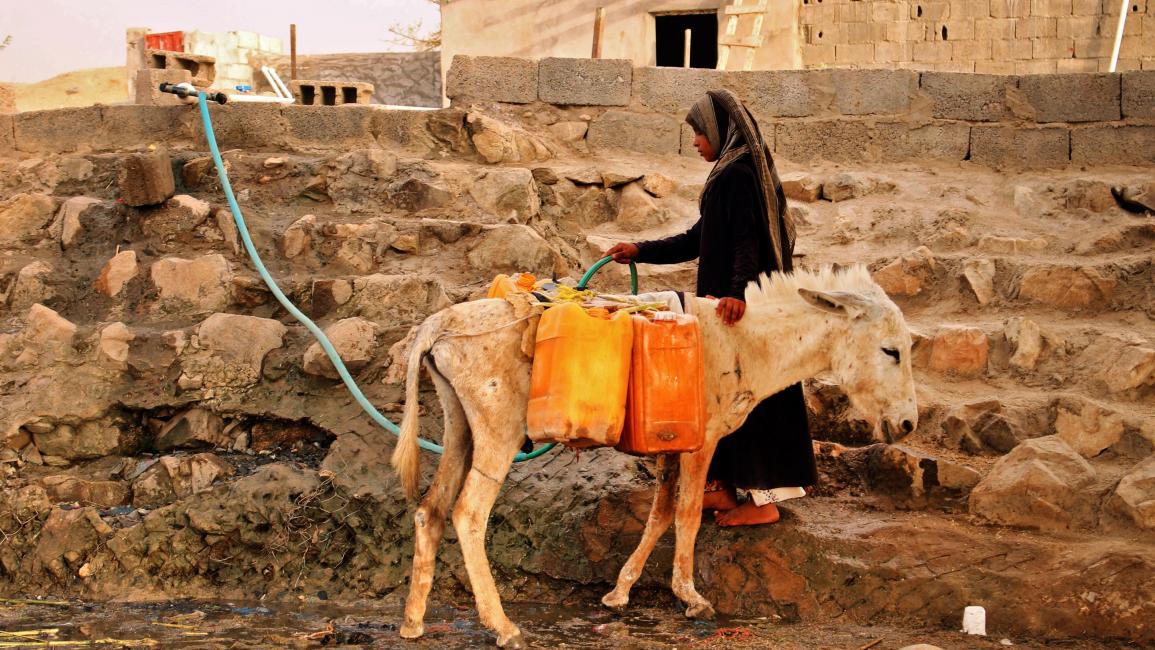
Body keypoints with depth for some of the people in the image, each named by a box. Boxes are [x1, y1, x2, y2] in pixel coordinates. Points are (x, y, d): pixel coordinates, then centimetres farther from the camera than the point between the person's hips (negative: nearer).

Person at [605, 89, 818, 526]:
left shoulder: (737, 174, -14)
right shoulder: (735, 172, 17)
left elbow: (748, 242, -27)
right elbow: (701, 239, 22)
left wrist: (738, 292, -41)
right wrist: (641, 252, 18)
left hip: (743, 308, -10)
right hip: (732, 299, 10)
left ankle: (762, 499, 1)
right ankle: (724, 487, 23)